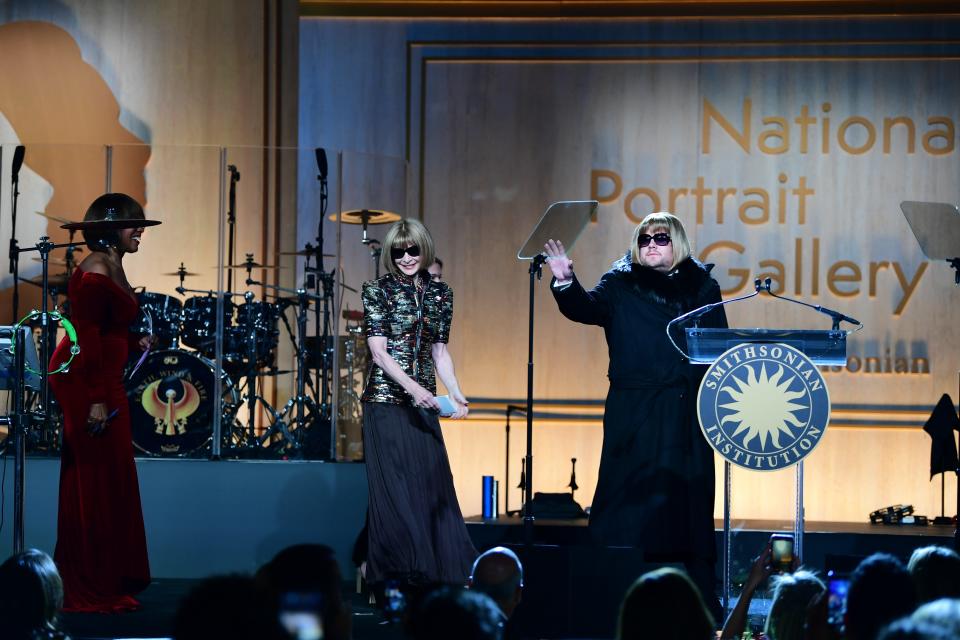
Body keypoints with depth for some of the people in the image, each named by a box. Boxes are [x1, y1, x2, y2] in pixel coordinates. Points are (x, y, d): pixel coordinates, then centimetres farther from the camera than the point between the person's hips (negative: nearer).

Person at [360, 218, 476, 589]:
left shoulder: (440, 294, 11)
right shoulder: (378, 291, -3)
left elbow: (439, 352, 14)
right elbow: (379, 351, -9)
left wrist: (455, 392, -3)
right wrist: (413, 387, -21)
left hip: (423, 405, 5)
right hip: (386, 401, -5)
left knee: (433, 485, 1)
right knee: (393, 489, -6)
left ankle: (430, 578, 8)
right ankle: (394, 582, -1)